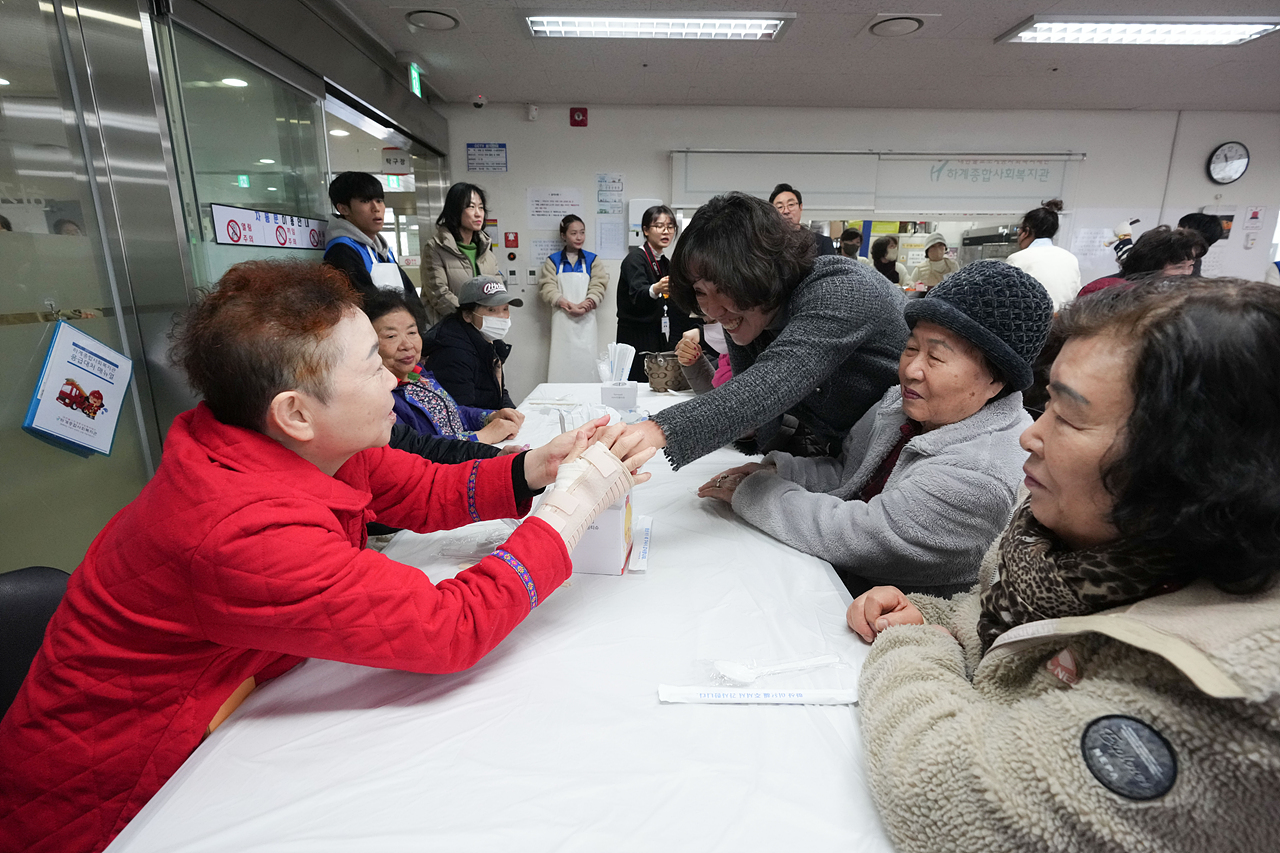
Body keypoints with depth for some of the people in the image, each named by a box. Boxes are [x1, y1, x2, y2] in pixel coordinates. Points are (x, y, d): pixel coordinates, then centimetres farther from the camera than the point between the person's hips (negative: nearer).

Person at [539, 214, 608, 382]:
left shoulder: (592, 260, 9)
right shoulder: (553, 261, 7)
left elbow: (598, 288, 0)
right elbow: (547, 288, -3)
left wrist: (584, 306, -18)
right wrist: (569, 305, -16)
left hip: (586, 321, 1)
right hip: (562, 322, 0)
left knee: (586, 363, -2)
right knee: (561, 366, -2)